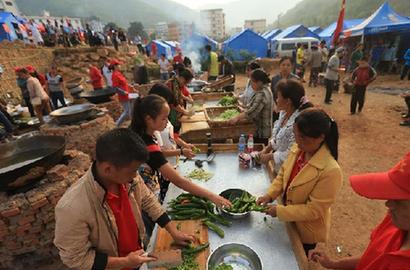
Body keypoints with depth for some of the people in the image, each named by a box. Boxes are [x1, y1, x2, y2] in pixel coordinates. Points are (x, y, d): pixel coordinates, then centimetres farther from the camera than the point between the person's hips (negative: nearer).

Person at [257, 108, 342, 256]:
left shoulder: (330, 171, -34)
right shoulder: (297, 149, -15)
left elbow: (314, 210, -27)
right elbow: (282, 174, -1)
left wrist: (280, 211, -25)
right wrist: (269, 195, -14)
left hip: (306, 230, -5)